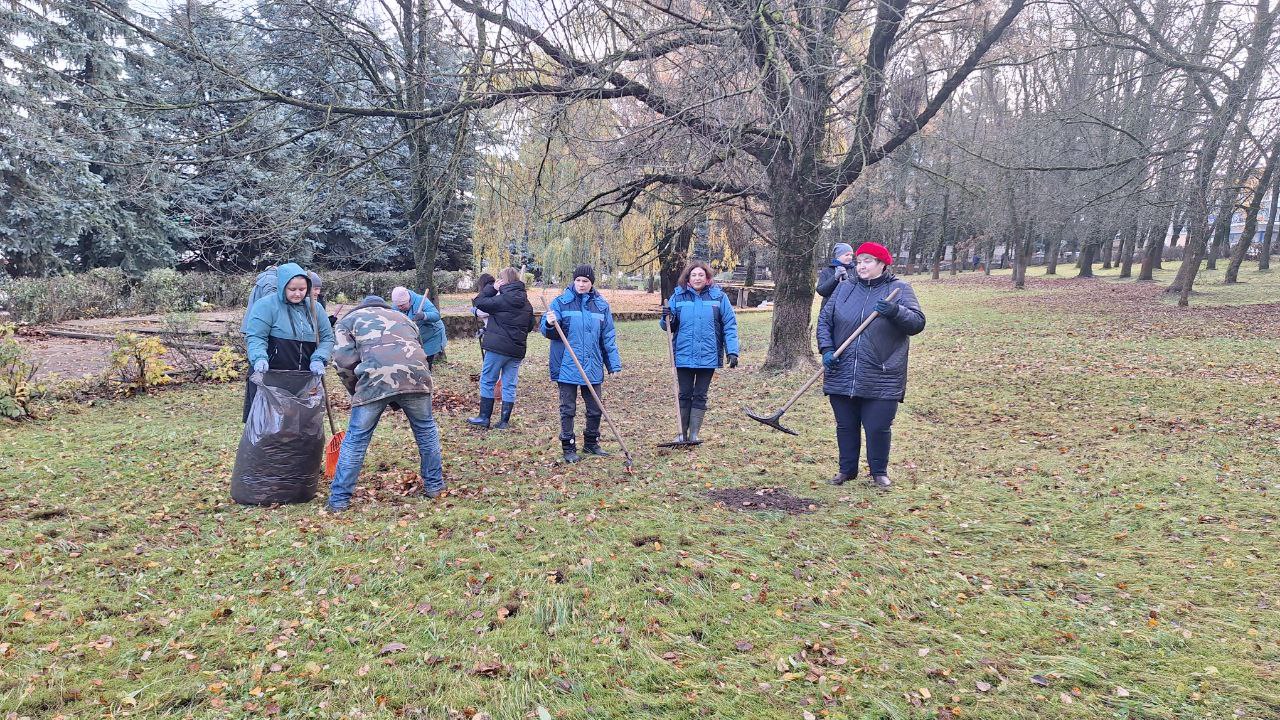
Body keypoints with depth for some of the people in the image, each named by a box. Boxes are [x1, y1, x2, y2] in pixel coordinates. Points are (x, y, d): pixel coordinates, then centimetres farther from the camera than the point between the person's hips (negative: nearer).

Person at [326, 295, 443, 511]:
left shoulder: (349, 318, 27)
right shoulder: (401, 317, 38)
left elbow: (344, 360, 10)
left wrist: (355, 392, 24)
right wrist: (400, 399, 33)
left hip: (376, 377, -2)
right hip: (415, 374, 3)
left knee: (356, 439, 9)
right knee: (426, 429, 22)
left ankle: (339, 500, 15)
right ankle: (434, 486, 32)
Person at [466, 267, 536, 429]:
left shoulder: (502, 299, -14)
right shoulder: (526, 303, 8)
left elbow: (478, 302, -7)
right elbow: (530, 326, 16)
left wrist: (491, 288, -1)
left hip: (497, 348, -6)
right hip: (517, 350, 6)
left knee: (487, 381, 7)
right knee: (509, 385, 9)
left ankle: (484, 418, 10)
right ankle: (504, 421, 11)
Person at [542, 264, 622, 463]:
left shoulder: (601, 305, 6)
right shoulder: (561, 302, -2)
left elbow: (608, 337, 8)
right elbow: (548, 332, -4)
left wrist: (614, 364, 4)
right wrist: (549, 324, -27)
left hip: (593, 367, 3)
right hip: (567, 366, -3)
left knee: (595, 409, 12)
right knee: (568, 409, 4)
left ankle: (591, 443, 30)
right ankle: (568, 448, 15)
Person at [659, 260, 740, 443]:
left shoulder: (719, 297, -2)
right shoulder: (678, 296, 2)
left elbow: (730, 325, -2)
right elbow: (670, 326, 9)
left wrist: (732, 351, -9)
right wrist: (666, 319, -14)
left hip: (708, 357, -1)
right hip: (684, 356, 1)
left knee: (700, 396, 8)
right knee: (685, 395, 10)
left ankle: (694, 434, 17)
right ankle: (682, 434, 20)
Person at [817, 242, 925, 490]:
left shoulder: (899, 289, 0)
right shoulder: (844, 289, 9)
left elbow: (917, 323, -8)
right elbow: (824, 320, 10)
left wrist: (895, 311, -25)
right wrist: (827, 349, -4)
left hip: (881, 380, -3)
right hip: (842, 375, 3)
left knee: (878, 428, 2)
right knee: (845, 426, 12)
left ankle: (879, 472, 23)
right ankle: (847, 469, 29)